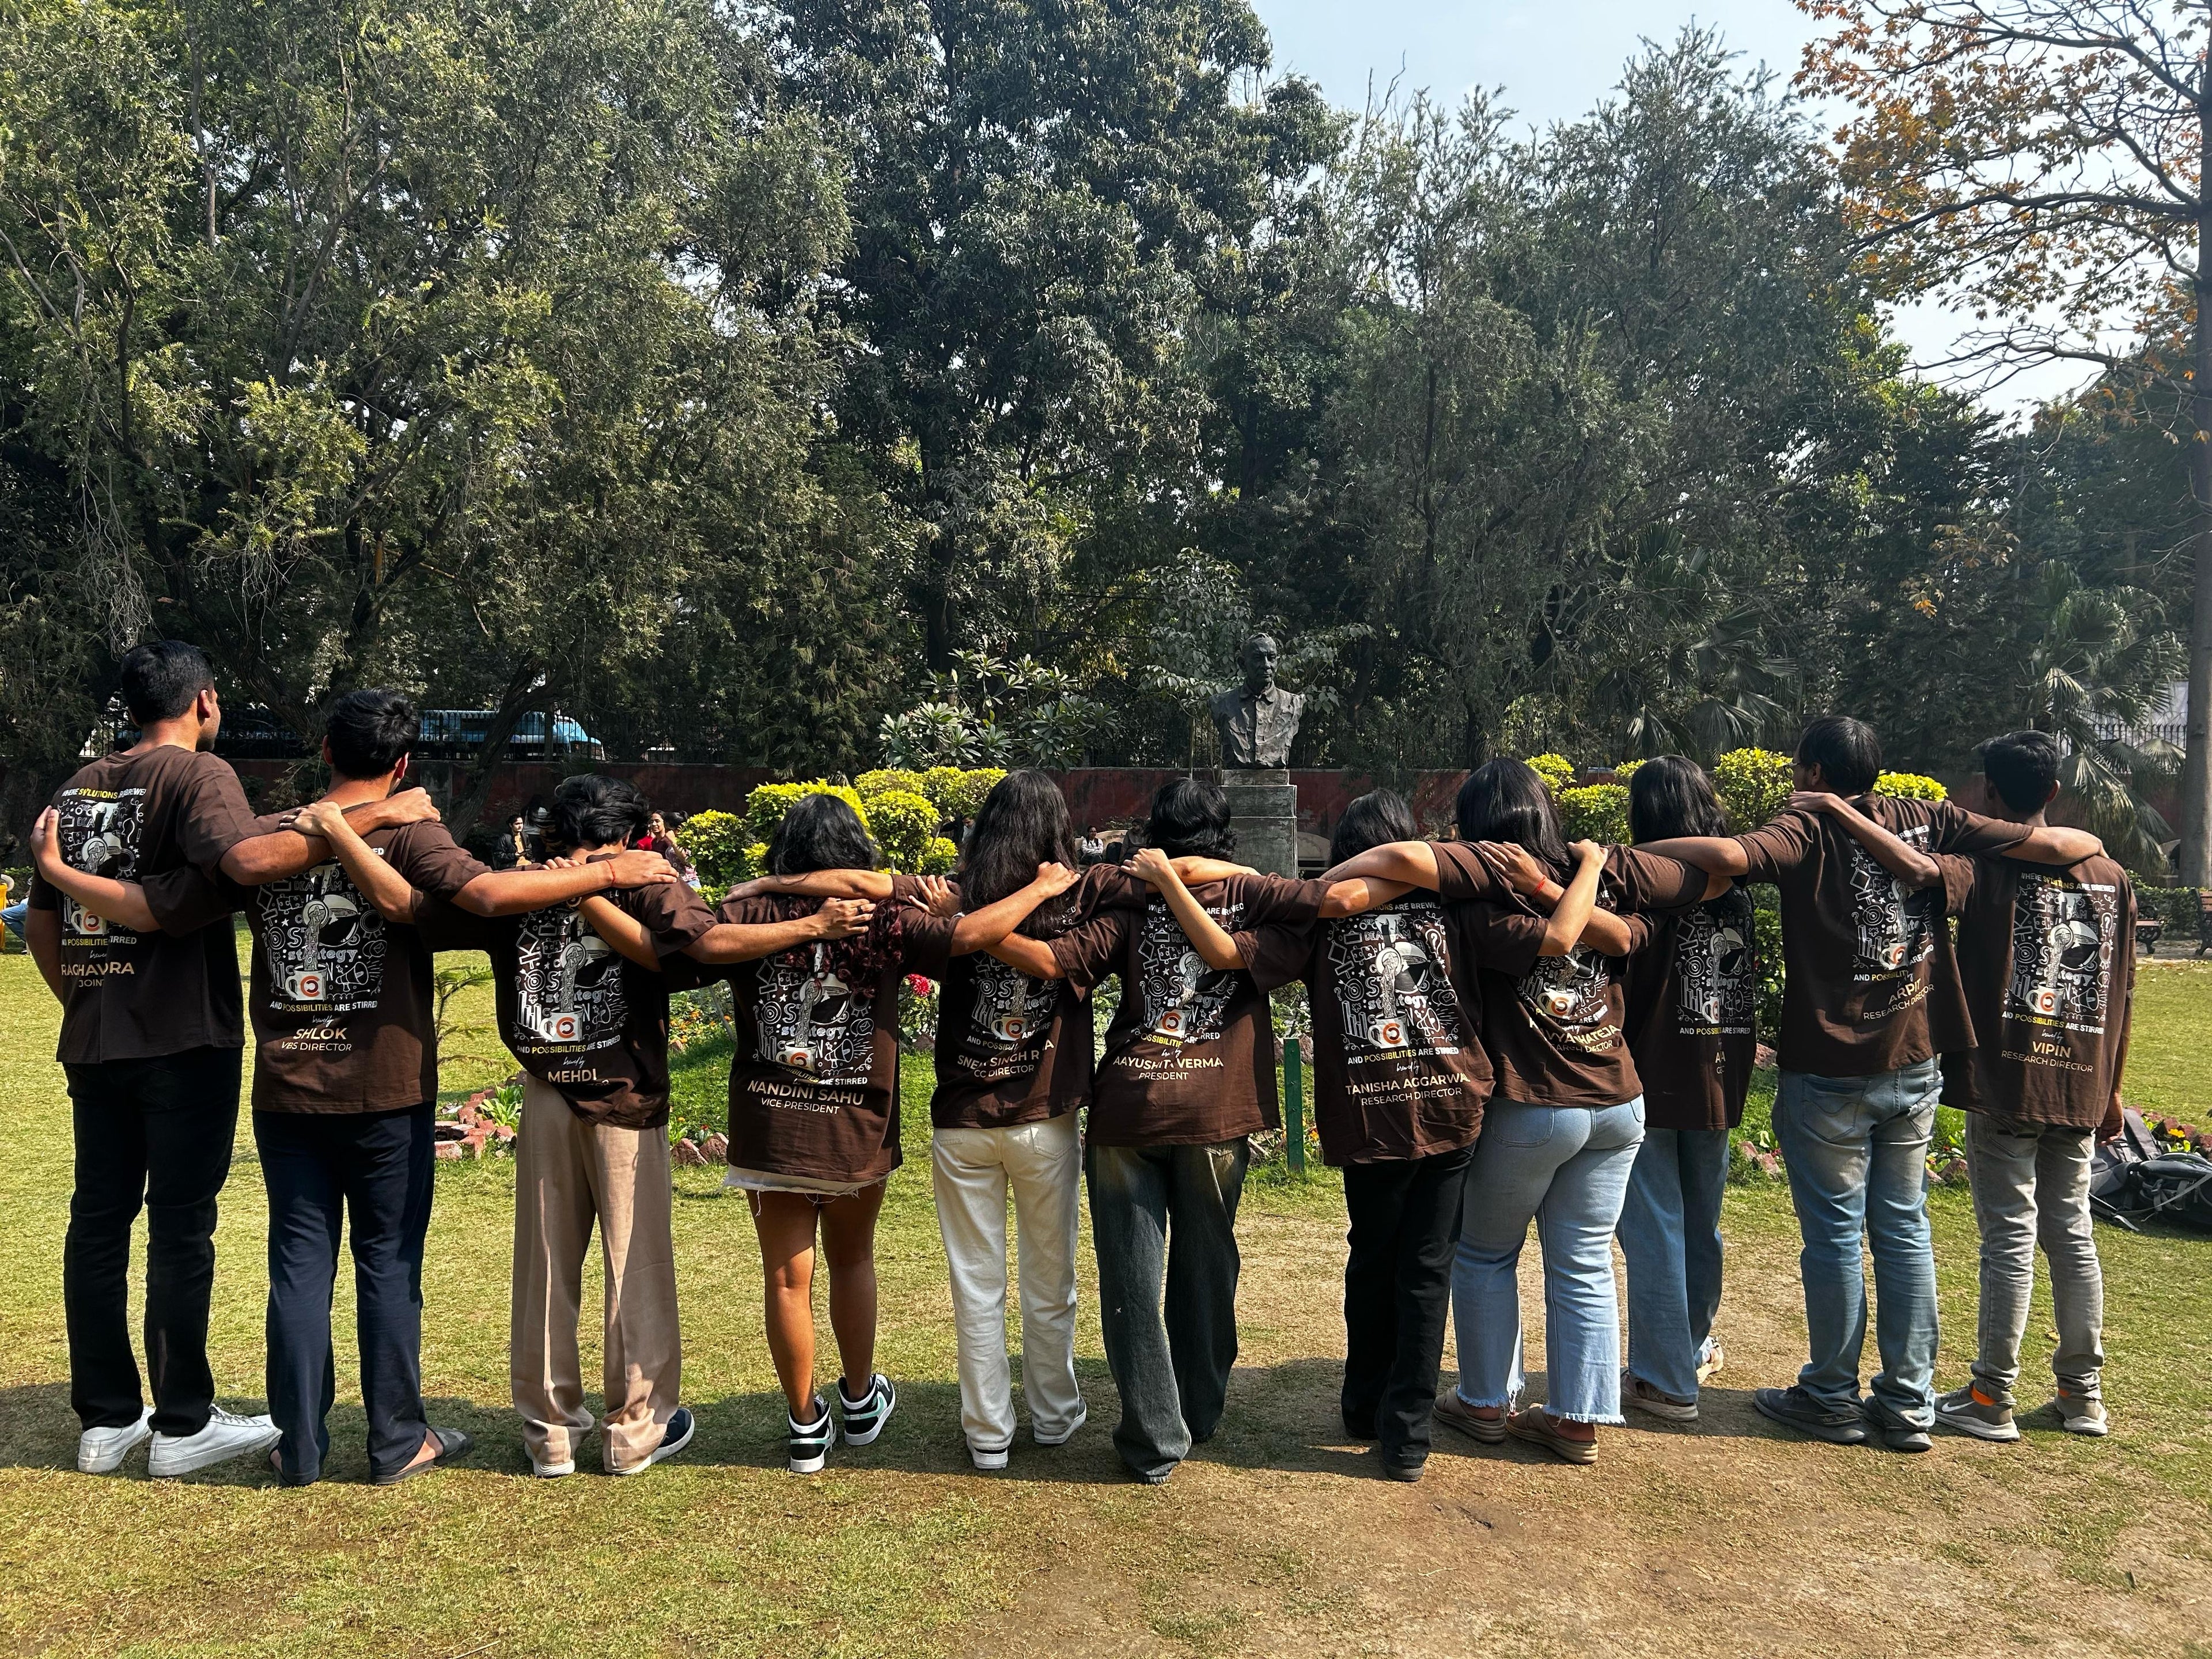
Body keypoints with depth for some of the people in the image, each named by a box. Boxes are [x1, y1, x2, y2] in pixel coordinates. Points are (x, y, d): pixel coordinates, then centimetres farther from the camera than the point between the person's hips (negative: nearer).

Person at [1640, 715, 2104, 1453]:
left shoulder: (1807, 831, -13)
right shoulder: (1928, 821, 0)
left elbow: (1728, 855, -33)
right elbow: (2050, 845, 0)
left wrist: (1640, 850, -19)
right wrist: (2087, 843, 22)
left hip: (1829, 1074, -5)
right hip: (1914, 1067, 5)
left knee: (1835, 1234, 6)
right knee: (1904, 1230, 14)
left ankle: (1832, 1399, 18)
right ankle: (1909, 1404, 21)